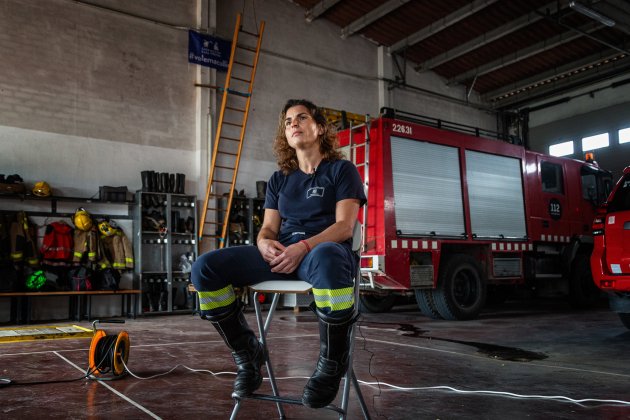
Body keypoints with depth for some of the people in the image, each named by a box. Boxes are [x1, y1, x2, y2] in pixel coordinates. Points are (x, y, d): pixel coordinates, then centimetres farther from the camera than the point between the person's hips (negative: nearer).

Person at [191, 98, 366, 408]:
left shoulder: (342, 169, 9)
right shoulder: (278, 180, 23)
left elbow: (344, 226, -4)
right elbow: (268, 228, 16)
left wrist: (304, 247, -22)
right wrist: (264, 243, -10)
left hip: (325, 249, -4)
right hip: (280, 254, 5)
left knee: (326, 259, -45)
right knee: (205, 268, -18)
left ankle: (332, 362, -21)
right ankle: (247, 353, -1)